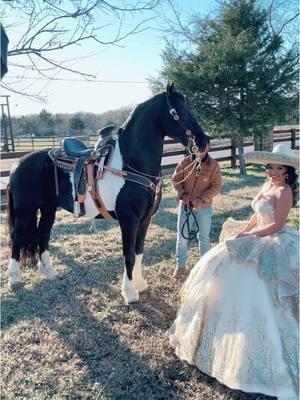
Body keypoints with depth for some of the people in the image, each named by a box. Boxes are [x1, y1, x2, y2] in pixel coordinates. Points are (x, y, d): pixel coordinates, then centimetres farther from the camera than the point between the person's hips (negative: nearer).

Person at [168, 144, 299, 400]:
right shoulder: (268, 185, 9)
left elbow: (276, 226, -22)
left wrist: (247, 234, -15)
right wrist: (242, 232, 0)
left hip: (273, 247, -10)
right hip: (260, 240, 10)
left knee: (258, 295, -7)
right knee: (234, 279, 18)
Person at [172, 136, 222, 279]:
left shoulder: (214, 165, -9)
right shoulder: (185, 162, -7)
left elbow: (216, 186, -10)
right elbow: (176, 179, -1)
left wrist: (202, 199, -21)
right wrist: (182, 194, -17)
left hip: (204, 206, -1)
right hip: (185, 204, 1)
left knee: (204, 236, 13)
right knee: (182, 235, 6)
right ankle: (180, 265, 22)